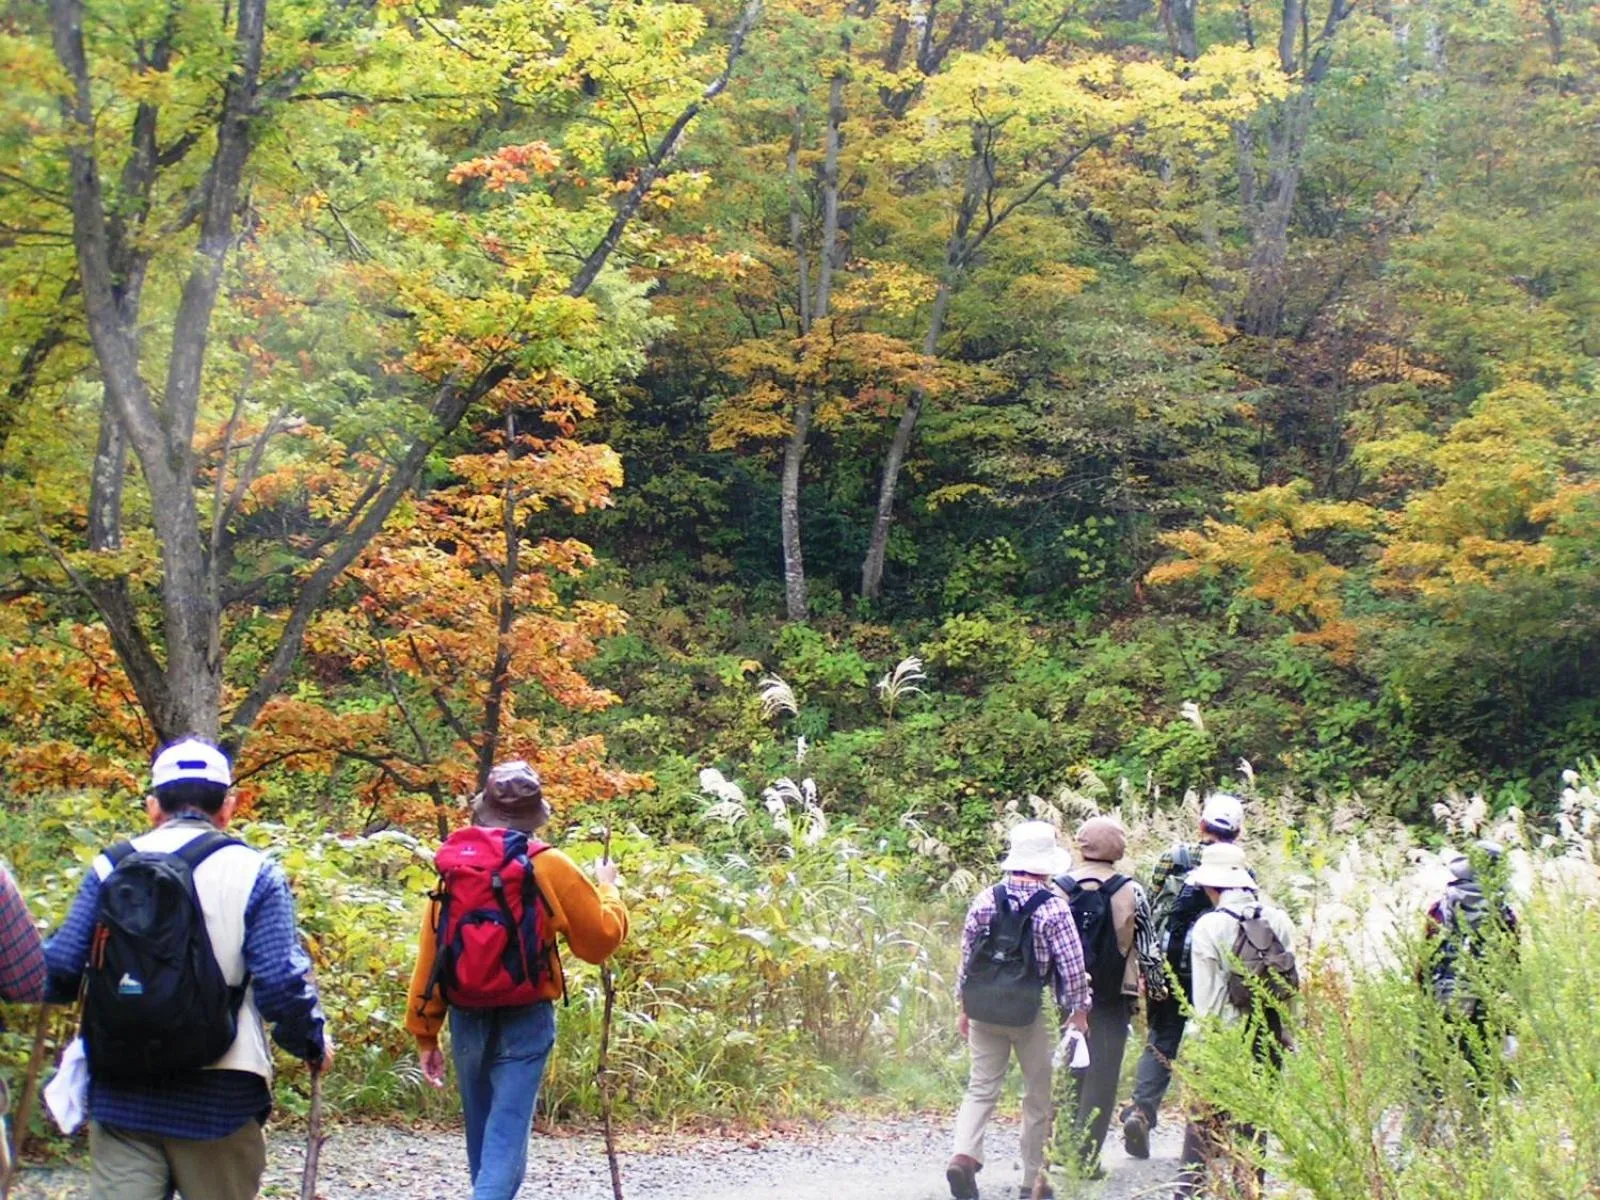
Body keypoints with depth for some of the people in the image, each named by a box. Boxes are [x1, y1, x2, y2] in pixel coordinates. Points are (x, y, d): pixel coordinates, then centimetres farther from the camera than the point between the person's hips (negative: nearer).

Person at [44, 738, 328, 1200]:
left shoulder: (111, 866, 3)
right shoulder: (254, 873, -4)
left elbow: (59, 969, 0)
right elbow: (283, 982, -11)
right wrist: (313, 1044, 7)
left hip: (120, 1093, 2)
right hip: (217, 1098, -2)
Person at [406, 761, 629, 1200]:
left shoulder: (453, 862, 3)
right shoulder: (549, 867, -7)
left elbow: (430, 955, 4)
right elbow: (602, 938, 1)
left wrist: (426, 1034, 10)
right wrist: (607, 887, 20)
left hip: (467, 1020, 4)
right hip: (524, 1021, -4)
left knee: (482, 1138, 20)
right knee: (505, 1139, -6)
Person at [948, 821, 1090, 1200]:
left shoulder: (985, 900, 0)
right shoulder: (1054, 909, -11)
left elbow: (967, 956, 5)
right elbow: (1072, 966, -9)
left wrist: (965, 1007, 15)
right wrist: (1078, 1012, 4)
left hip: (984, 1010, 3)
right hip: (1032, 1014, -3)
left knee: (981, 1088, 9)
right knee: (1038, 1098, 10)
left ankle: (964, 1154, -14)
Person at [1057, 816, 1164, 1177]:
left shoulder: (1061, 887, -1)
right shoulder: (1129, 892, -7)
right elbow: (1146, 944, -3)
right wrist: (1156, 985, 9)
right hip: (1112, 995, -3)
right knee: (1103, 1073, 2)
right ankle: (1086, 1156, 0)